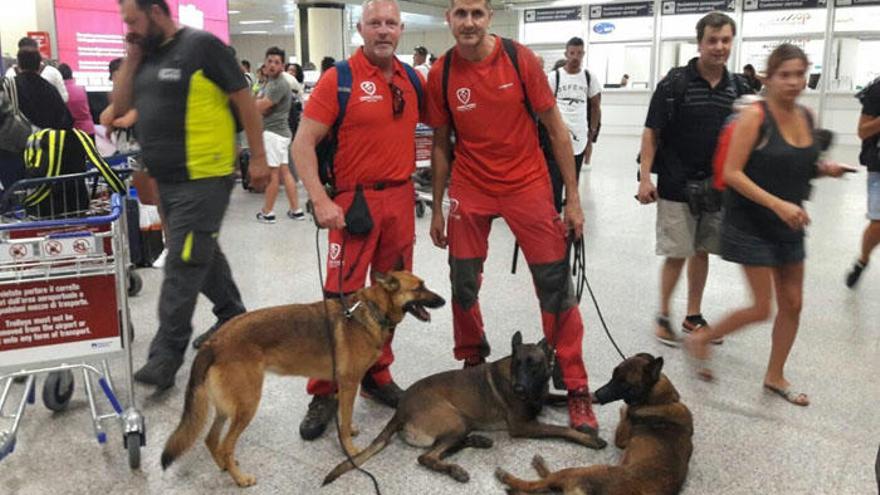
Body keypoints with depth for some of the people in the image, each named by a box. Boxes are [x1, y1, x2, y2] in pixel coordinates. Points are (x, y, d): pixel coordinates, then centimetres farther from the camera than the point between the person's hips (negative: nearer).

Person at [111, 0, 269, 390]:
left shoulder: (201, 46, -10)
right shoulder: (146, 55, 13)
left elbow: (244, 101, -10)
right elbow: (119, 105, 12)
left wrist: (258, 157, -11)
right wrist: (131, 59, 1)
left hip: (202, 178, -8)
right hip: (166, 179, 9)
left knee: (183, 264, -5)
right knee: (202, 254, 18)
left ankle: (166, 354, 2)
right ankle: (233, 317, 35)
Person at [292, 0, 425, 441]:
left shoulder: (413, 81, 9)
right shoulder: (339, 78, -7)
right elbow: (303, 144, -9)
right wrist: (320, 200, -19)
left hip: (401, 200, 6)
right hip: (354, 202, -5)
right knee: (341, 300, -3)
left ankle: (376, 375, 29)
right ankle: (324, 393, 10)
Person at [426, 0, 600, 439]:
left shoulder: (520, 59, -8)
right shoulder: (441, 74, -2)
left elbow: (555, 128, -4)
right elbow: (441, 144, 7)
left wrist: (573, 198, -6)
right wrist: (437, 209, 7)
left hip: (527, 185, -2)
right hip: (469, 189, 2)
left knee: (556, 285, -1)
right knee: (463, 283, 8)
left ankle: (576, 388, 10)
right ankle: (472, 361, 34)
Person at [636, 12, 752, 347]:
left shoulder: (739, 88, 5)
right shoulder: (675, 83, -8)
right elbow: (652, 132, -8)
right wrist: (645, 177, -14)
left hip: (717, 187, 5)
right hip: (677, 185, -4)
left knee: (702, 252, 13)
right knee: (677, 254, -1)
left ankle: (693, 316, 26)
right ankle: (663, 316, 16)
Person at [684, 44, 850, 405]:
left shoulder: (806, 117, 6)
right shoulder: (755, 116, -15)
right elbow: (731, 173, -20)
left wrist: (822, 170, -1)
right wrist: (777, 204, -26)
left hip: (789, 226, 7)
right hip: (752, 225, -7)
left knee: (792, 304, 12)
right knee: (762, 308, -4)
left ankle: (775, 376, 30)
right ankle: (701, 340, 19)